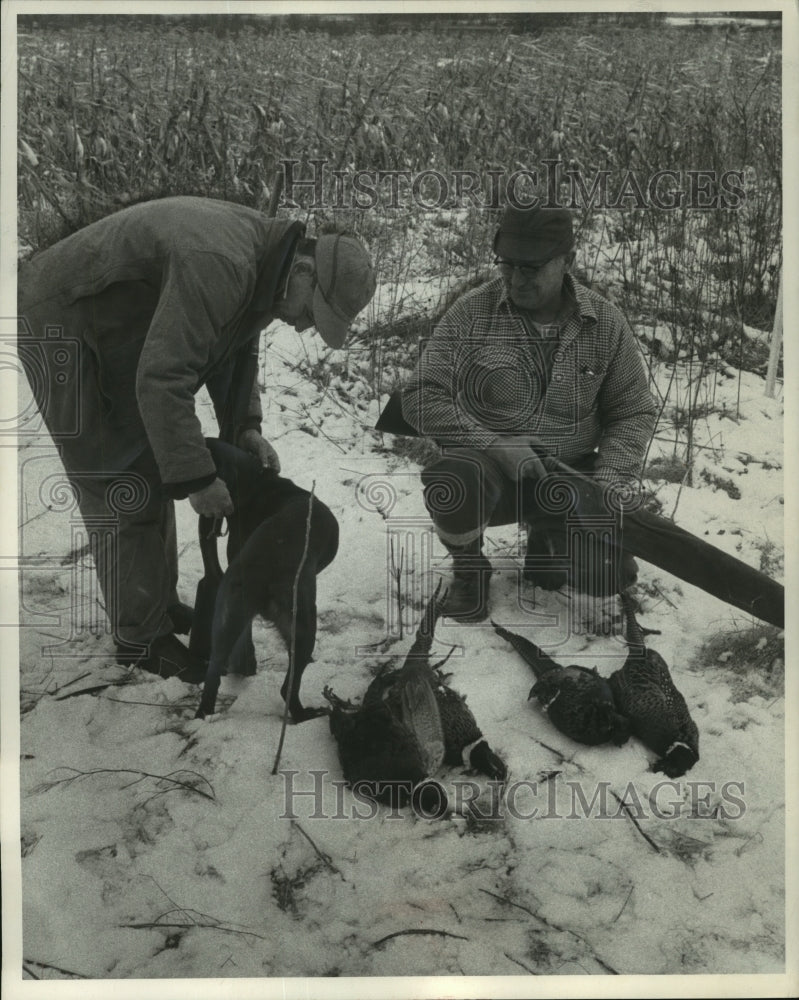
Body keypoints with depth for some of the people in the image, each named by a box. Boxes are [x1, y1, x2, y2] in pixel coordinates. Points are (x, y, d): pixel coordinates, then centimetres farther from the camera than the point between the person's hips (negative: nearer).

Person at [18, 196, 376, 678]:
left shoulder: (264, 266, -2)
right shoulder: (219, 265, -34)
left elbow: (236, 352, 10)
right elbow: (163, 380, -36)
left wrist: (245, 429, -3)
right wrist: (197, 479, -29)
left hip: (114, 335, 10)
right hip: (59, 327, -10)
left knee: (152, 471, 14)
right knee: (127, 492, -6)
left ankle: (160, 603, 28)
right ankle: (141, 637, 6)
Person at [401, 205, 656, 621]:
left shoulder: (606, 324, -2)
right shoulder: (471, 313, -9)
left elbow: (633, 412, 5)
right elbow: (420, 398, -10)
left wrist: (609, 484, -11)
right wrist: (494, 444, -21)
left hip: (568, 474, 2)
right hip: (487, 465, -2)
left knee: (611, 573, -19)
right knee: (453, 484, -38)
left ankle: (547, 539, 19)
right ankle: (468, 569, -1)